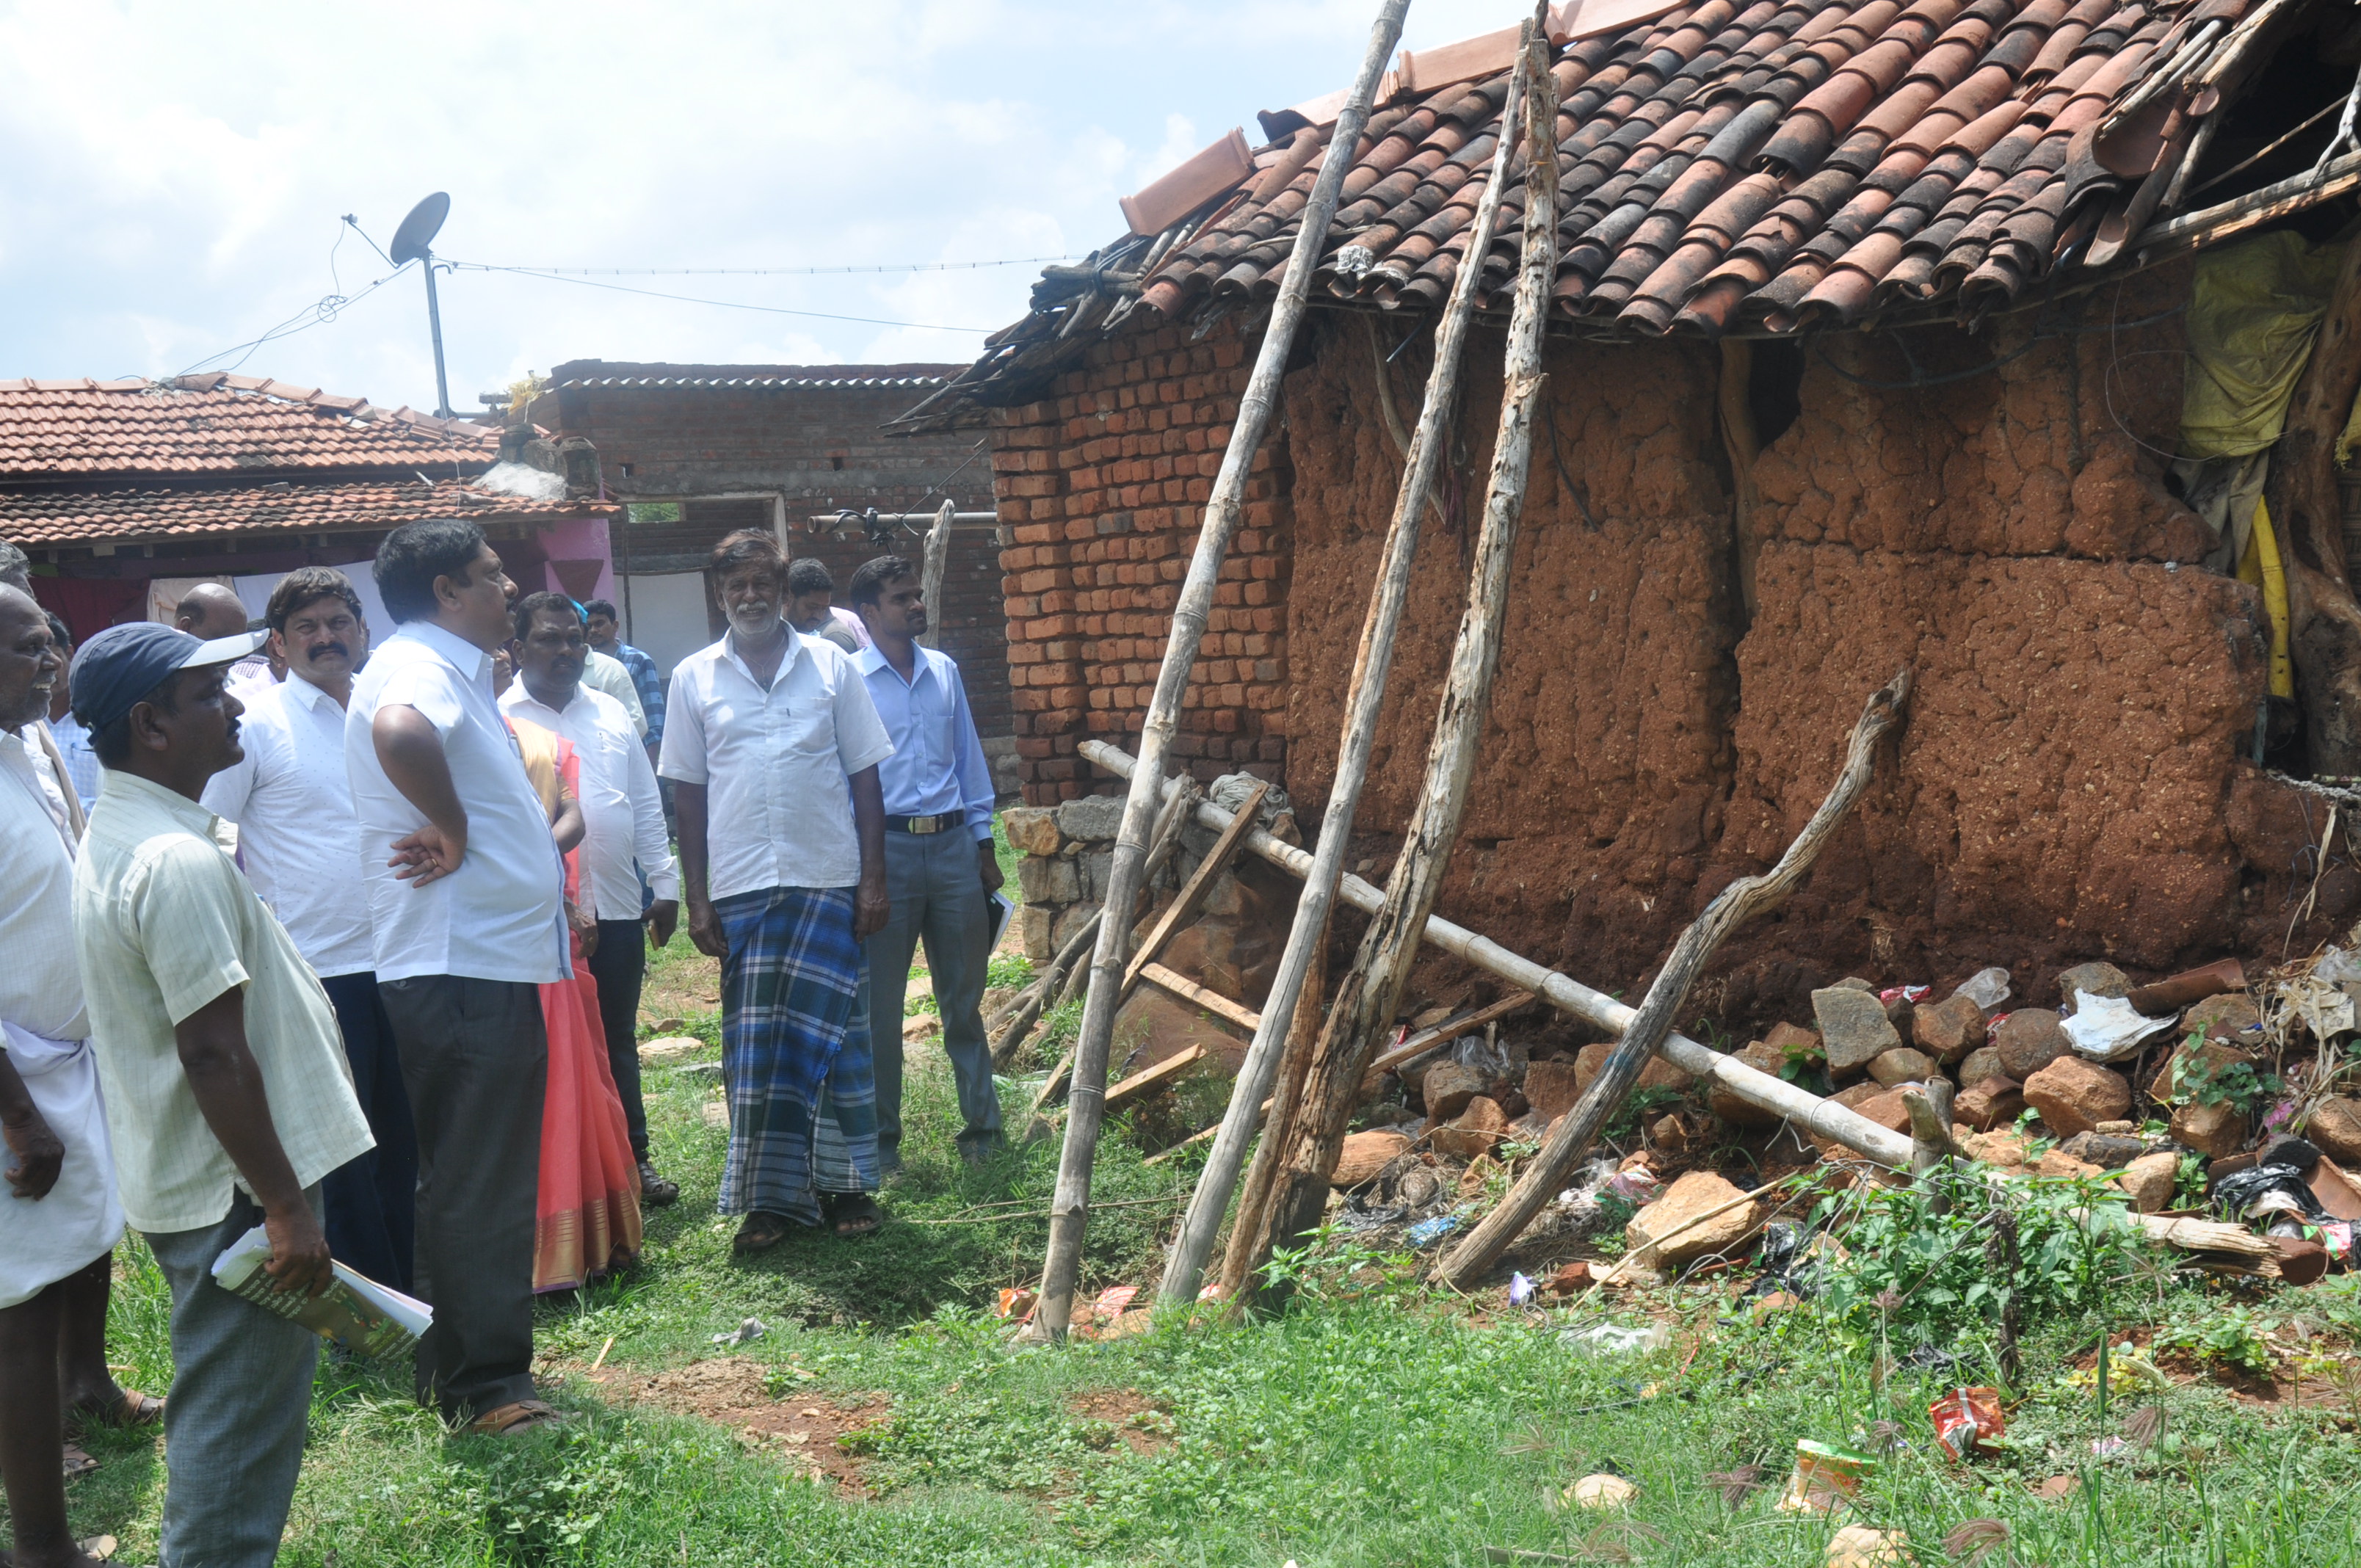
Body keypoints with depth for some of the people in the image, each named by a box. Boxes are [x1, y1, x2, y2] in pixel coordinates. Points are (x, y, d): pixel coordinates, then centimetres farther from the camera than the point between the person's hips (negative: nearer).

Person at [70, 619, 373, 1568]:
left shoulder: (118, 837, 9)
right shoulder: (180, 861, -24)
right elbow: (215, 1055, -26)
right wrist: (287, 1206, -21)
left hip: (183, 1174, 10)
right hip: (232, 1190, -10)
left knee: (223, 1412, 23)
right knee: (242, 1421, 2)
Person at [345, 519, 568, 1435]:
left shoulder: (453, 673, 18)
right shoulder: (415, 667, -14)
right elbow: (399, 735, -39)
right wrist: (454, 833, -25)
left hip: (494, 961, 11)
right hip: (460, 970, -11)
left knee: (478, 1177, 17)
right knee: (477, 1181, -4)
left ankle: (461, 1360, 27)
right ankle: (483, 1384, 4)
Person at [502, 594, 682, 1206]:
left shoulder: (611, 714, 12)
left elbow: (646, 804, 15)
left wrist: (664, 882, 11)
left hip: (617, 907, 5)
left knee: (619, 1042, 14)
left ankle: (633, 1158, 23)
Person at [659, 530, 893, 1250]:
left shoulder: (831, 667, 4)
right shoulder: (694, 679, 6)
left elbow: (865, 780, 5)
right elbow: (688, 795, 7)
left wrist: (874, 880, -1)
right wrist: (697, 899, 2)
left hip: (827, 881, 0)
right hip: (739, 888, 1)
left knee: (832, 1034, 3)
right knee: (754, 1047, 3)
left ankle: (843, 1183, 14)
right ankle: (770, 1196, 11)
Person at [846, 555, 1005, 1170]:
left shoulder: (945, 672, 10)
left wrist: (983, 842, 13)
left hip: (952, 843, 4)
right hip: (886, 847, -4)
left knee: (964, 995, 10)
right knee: (880, 1003, 3)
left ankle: (982, 1126, 19)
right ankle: (881, 1136, 14)